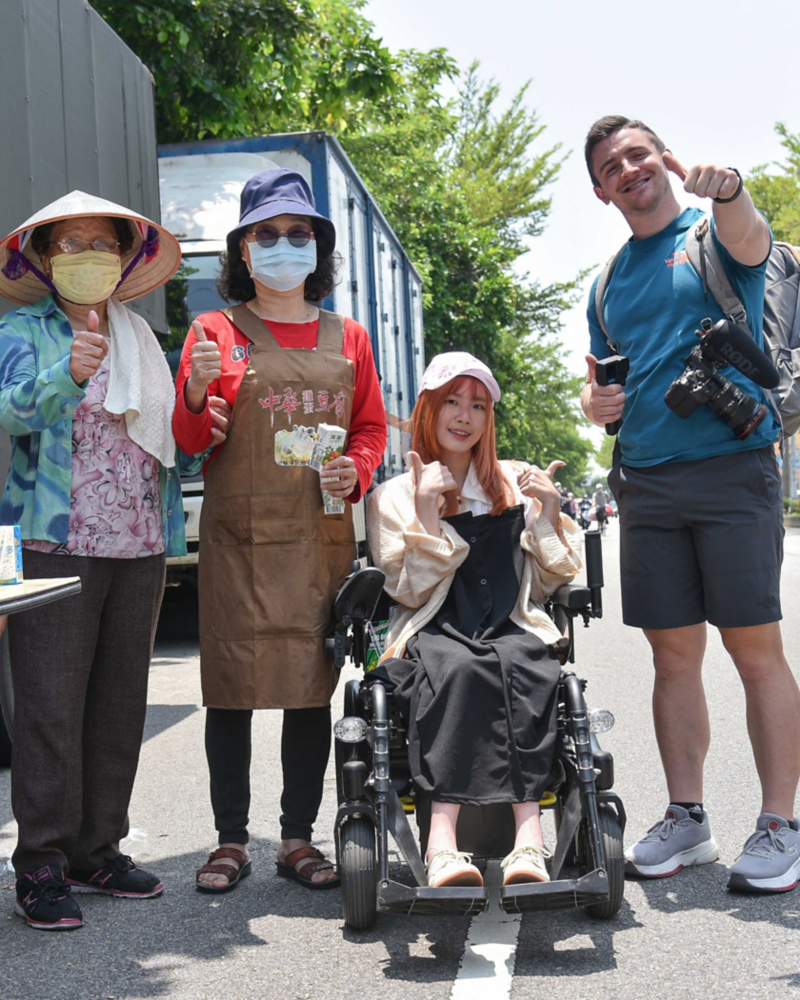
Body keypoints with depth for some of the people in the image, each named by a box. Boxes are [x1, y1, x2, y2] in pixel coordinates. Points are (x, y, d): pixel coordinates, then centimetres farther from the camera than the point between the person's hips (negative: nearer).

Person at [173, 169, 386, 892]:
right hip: (239, 538, -2)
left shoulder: (346, 338, 14)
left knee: (315, 683, 5)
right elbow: (192, 441, 2)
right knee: (233, 683, -1)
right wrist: (196, 390, -18)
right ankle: (232, 841, 12)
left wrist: (357, 468, -3)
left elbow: (372, 426, 17)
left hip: (323, 534, 3)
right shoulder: (215, 332, 6)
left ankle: (299, 837, 16)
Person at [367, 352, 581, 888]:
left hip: (512, 629, 2)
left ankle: (528, 842, -43)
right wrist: (426, 511, -7)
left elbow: (551, 581, 17)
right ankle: (443, 840, -46)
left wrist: (549, 513, 2)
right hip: (434, 633, -1)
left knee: (521, 668, -34)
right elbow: (411, 591, 1)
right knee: (457, 669, -36)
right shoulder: (395, 496, 13)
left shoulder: (519, 483, 20)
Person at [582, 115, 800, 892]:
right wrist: (595, 403, 1)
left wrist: (727, 191, -44)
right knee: (674, 656, 8)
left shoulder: (712, 234, 3)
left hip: (732, 469, -5)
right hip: (645, 482, 5)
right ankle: (686, 819, 17)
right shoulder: (609, 283, 19)